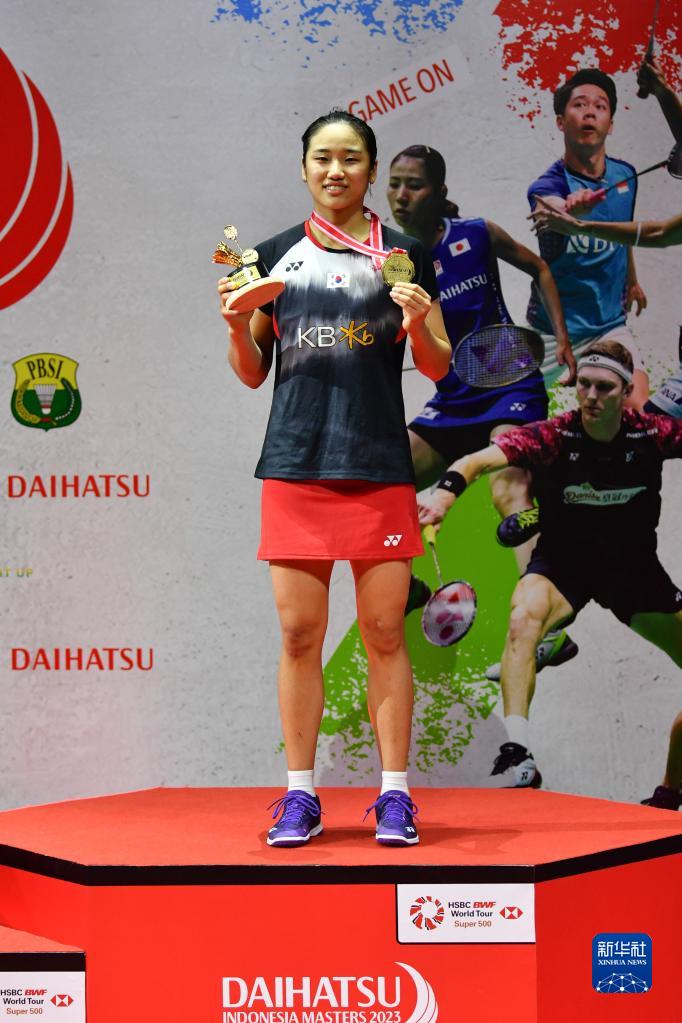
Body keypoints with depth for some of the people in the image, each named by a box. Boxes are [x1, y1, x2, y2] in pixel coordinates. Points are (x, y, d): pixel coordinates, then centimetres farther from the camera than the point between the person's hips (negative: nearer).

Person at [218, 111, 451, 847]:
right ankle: (300, 796, 10)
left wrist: (418, 325, -13)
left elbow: (438, 367, 7)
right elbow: (252, 373, 13)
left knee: (384, 635, 1)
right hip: (294, 467, 1)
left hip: (380, 468, -1)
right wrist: (237, 324, -6)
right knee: (299, 635, 2)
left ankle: (394, 794, 9)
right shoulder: (274, 256, 11)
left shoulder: (403, 255, 6)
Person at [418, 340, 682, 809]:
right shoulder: (553, 436, -20)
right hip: (562, 559, -2)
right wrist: (447, 492, -53)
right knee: (523, 618, -34)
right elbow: (482, 459, -34)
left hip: (635, 564, 3)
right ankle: (518, 754, -37)